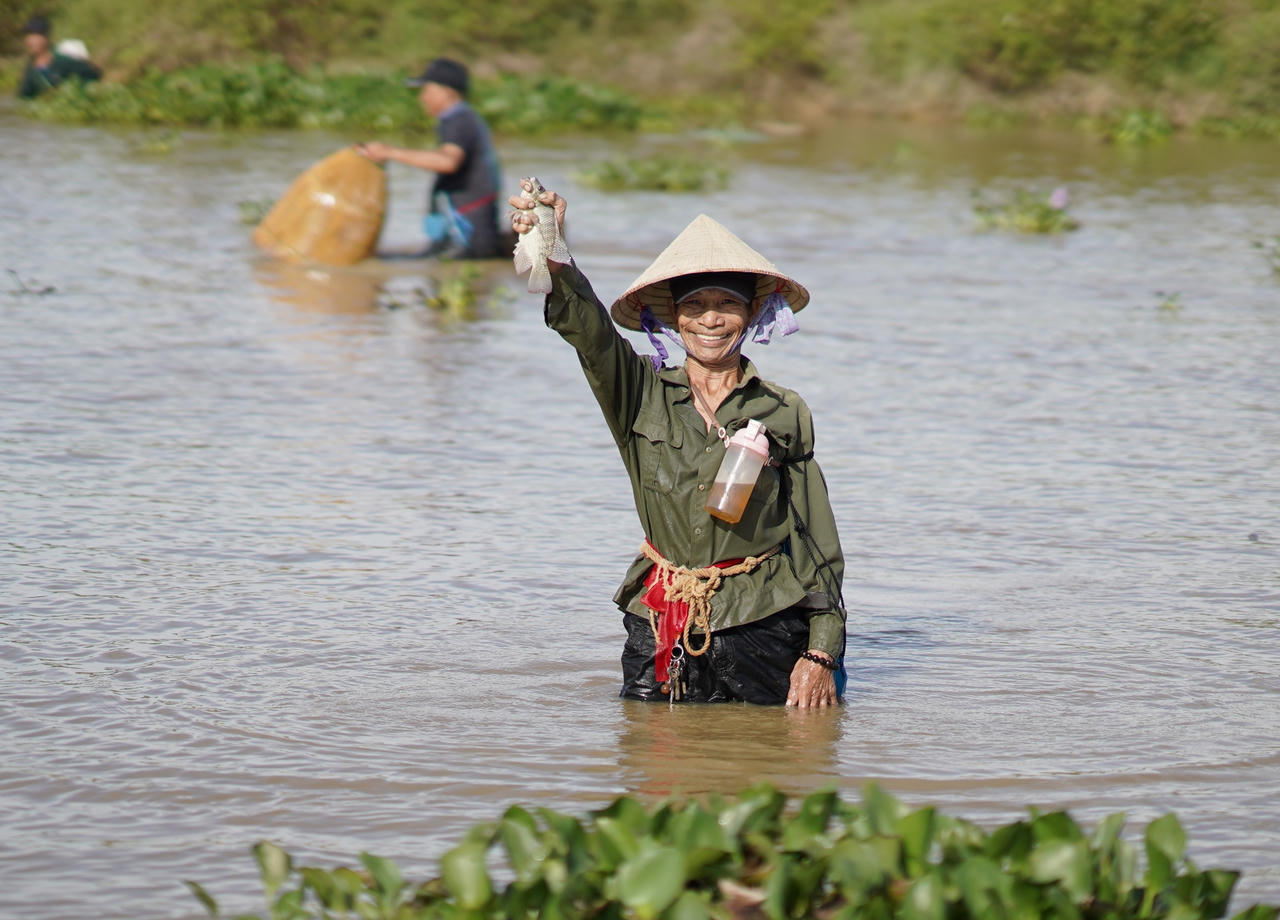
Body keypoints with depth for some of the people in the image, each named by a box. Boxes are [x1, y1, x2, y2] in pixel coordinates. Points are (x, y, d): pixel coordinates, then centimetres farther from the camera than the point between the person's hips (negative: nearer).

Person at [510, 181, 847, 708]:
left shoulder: (784, 414, 2)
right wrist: (553, 257, -40)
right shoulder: (642, 396, 1)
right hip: (660, 626, 1)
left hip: (762, 625, -1)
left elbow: (819, 543, 3)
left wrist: (820, 653, -5)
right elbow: (587, 328, -19)